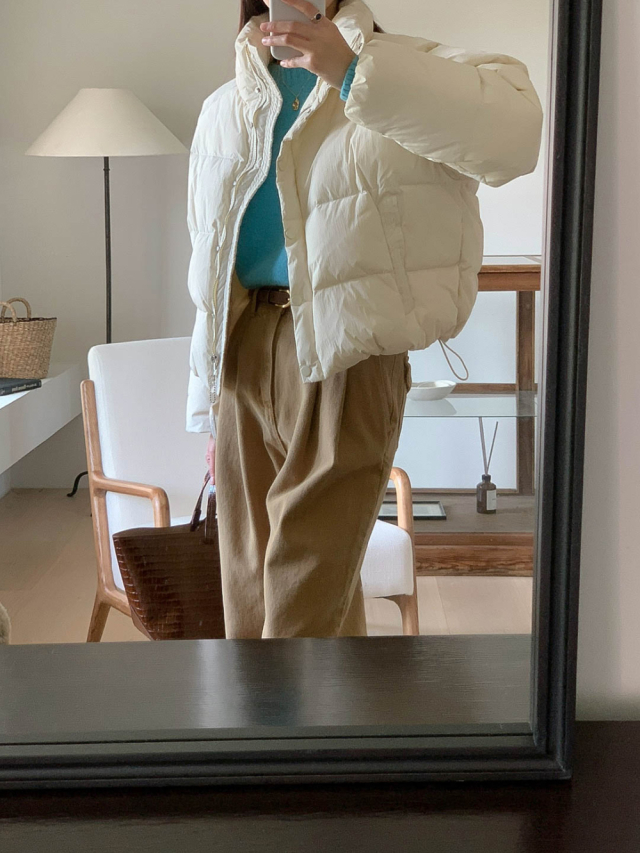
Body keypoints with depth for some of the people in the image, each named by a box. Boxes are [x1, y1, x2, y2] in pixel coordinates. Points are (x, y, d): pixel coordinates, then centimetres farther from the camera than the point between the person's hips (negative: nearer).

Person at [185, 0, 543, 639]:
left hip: (344, 357, -5)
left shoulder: (399, 73, 4)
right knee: (249, 592, 8)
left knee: (307, 605, -8)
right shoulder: (223, 111, 21)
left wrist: (353, 71, -22)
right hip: (242, 352, 6)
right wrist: (211, 408, 21)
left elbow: (512, 135, -18)